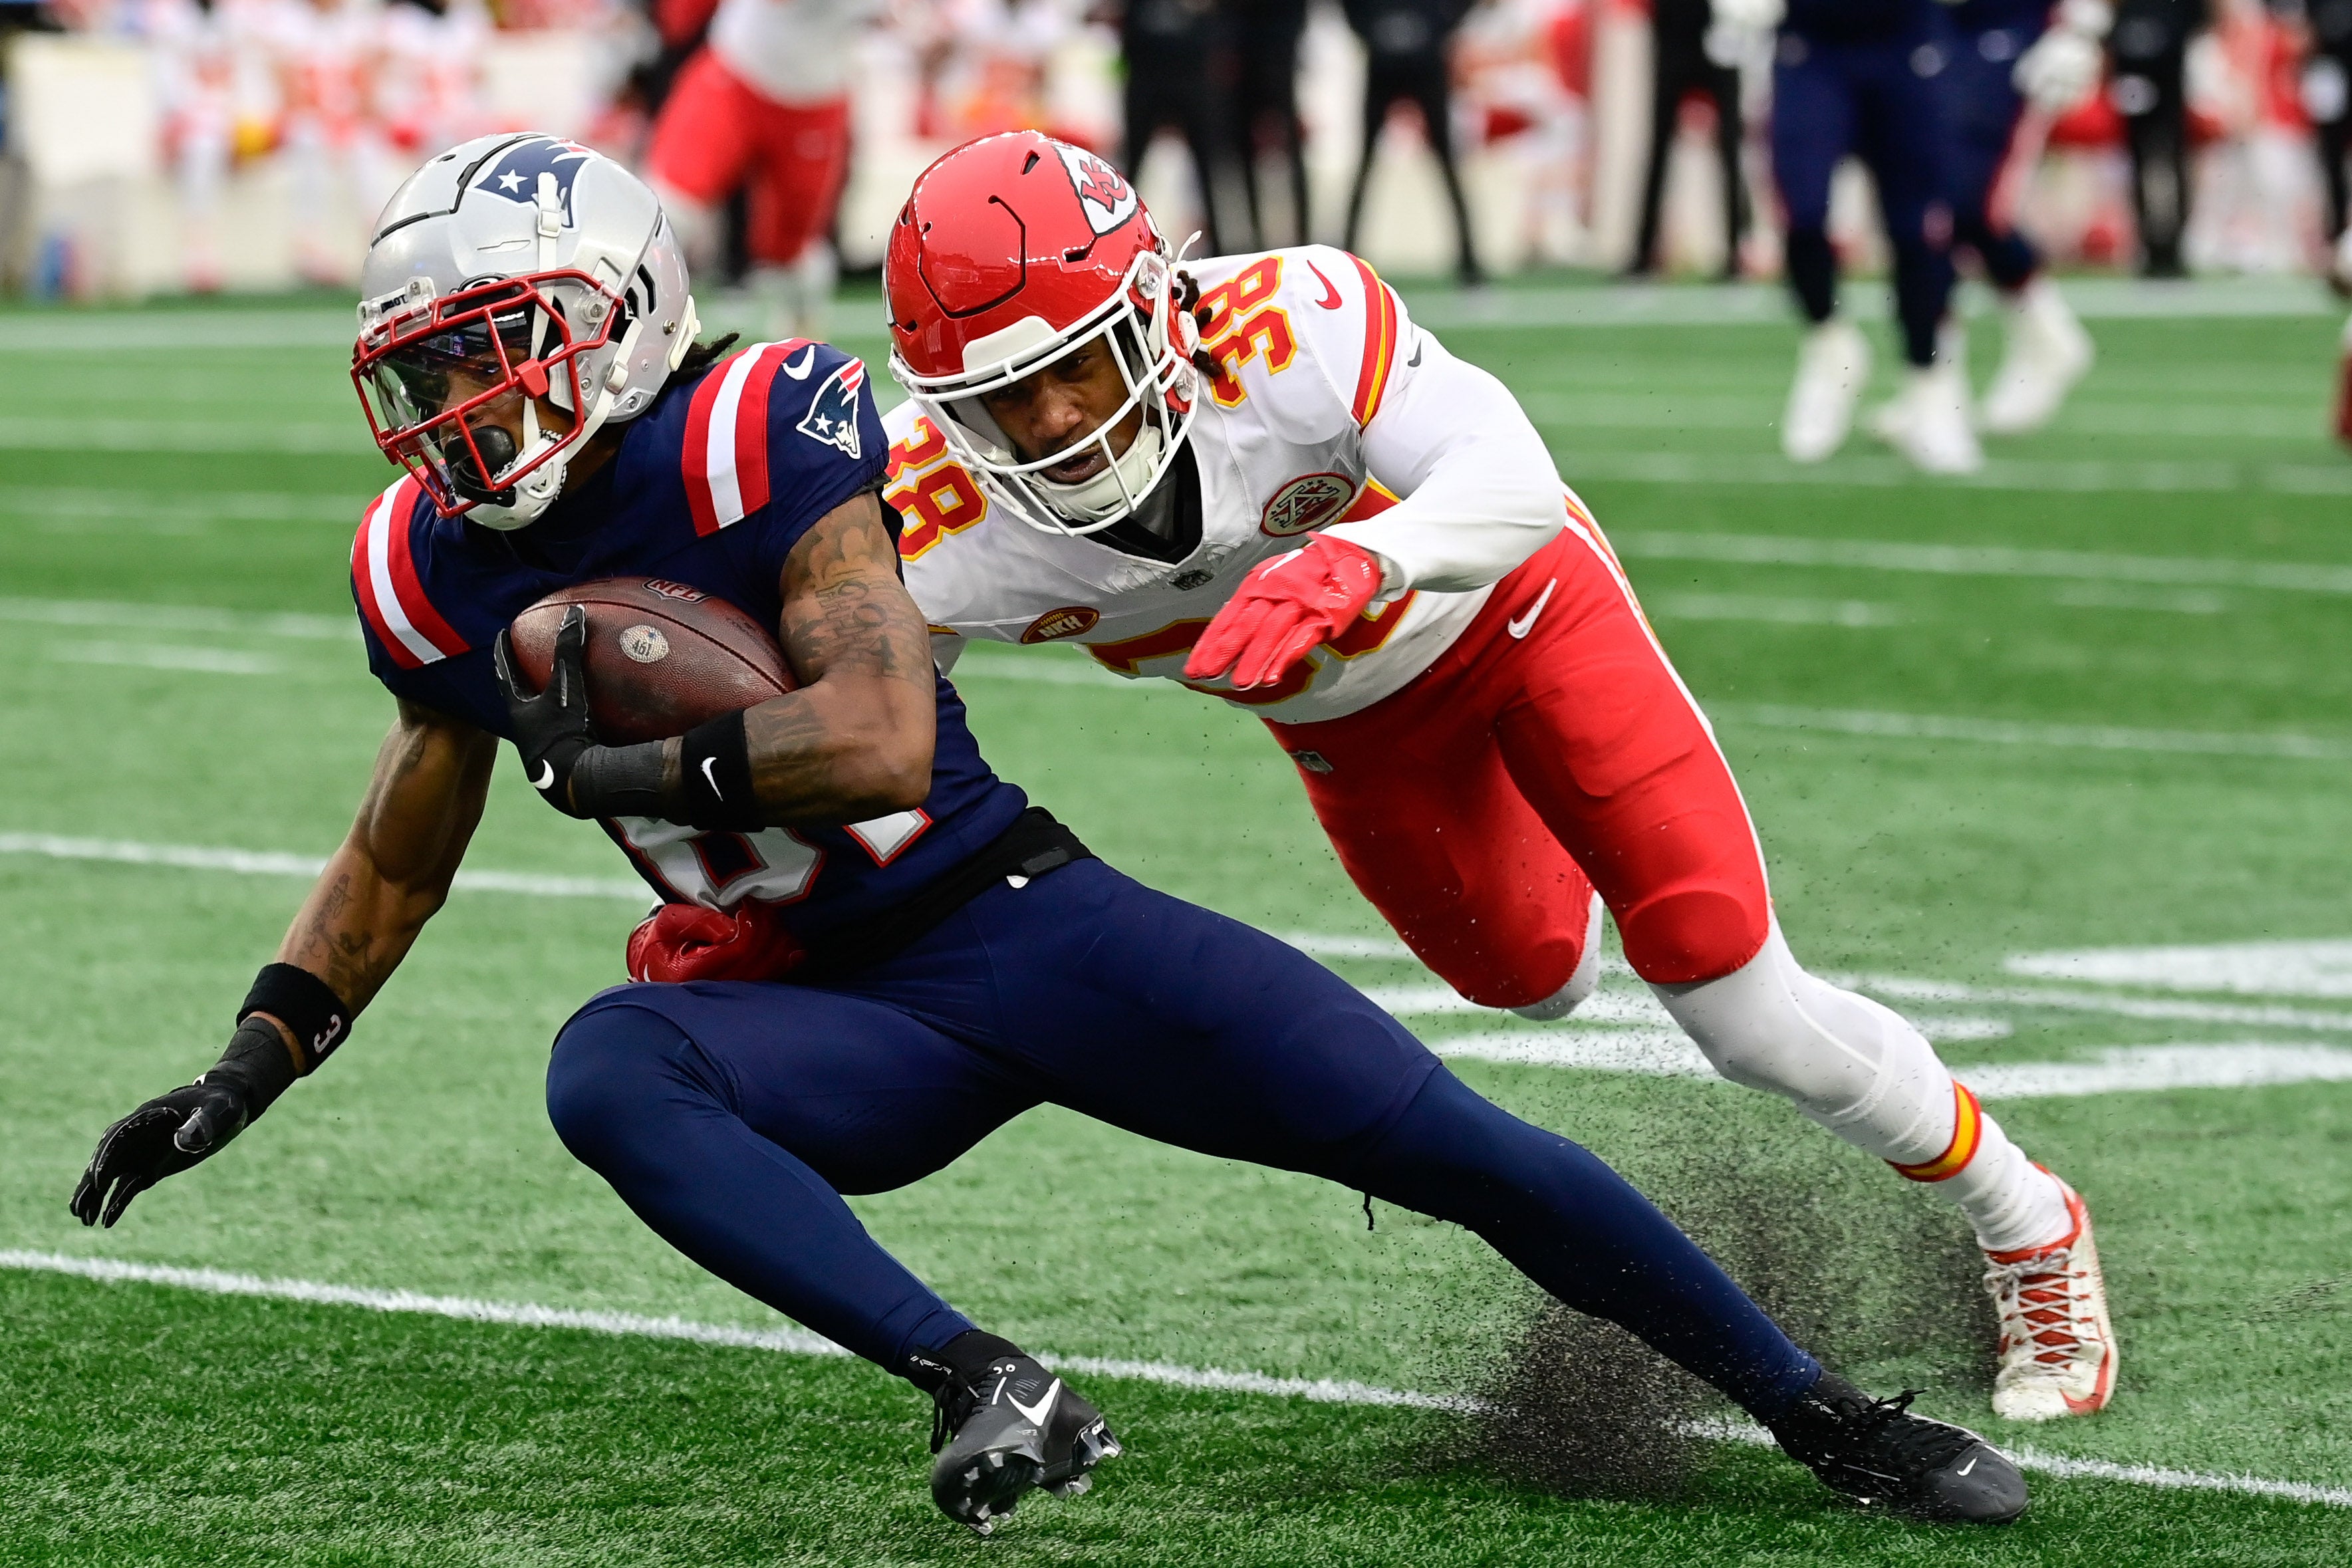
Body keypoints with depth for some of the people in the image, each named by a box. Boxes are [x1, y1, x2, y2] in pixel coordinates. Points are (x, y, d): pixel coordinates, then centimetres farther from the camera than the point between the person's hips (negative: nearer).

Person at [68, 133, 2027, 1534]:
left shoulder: (763, 430, -18)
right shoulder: (436, 572, 2)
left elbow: (875, 738, -27)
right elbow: (399, 861, 17)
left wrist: (631, 767, -22)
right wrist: (248, 1072, 9)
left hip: (1017, 920, -4)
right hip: (824, 1020, 4)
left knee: (1458, 1149, -8)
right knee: (607, 1072, -30)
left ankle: (1828, 1416, 10)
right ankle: (989, 1391, -34)